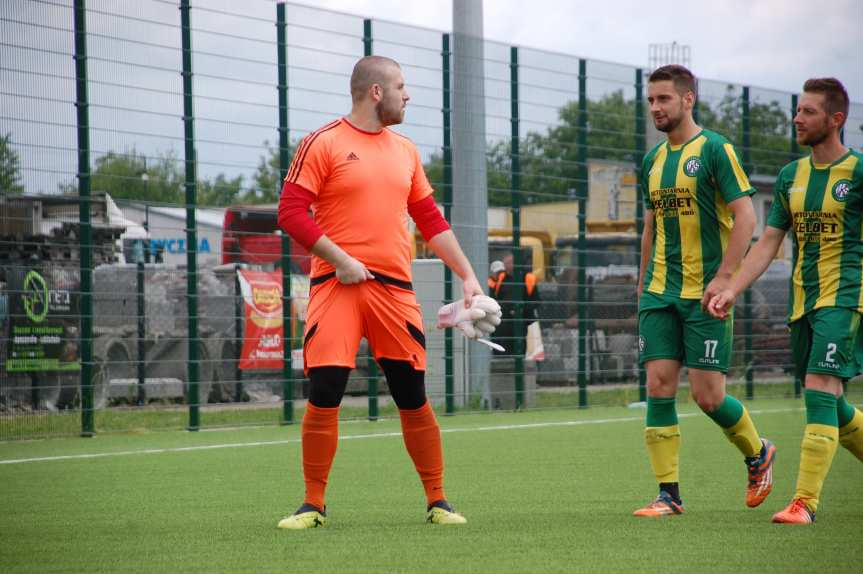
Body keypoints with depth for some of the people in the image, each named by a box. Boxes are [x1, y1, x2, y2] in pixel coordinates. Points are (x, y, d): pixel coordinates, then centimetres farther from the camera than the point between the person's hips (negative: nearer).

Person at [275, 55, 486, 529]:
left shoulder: (405, 151, 16)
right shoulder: (324, 144, -2)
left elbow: (431, 220, 20)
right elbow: (290, 212, -6)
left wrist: (467, 275, 14)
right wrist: (339, 260, -13)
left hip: (395, 289, 4)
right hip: (337, 286, -4)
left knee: (413, 398, 4)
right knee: (324, 396, -9)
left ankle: (437, 502, 14)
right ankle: (313, 505, 2)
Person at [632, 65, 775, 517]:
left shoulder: (714, 149, -7)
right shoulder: (654, 159, 13)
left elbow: (745, 215, -12)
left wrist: (723, 277, -19)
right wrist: (643, 285, 18)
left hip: (705, 293, -6)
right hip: (660, 293, 6)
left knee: (707, 395, -6)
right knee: (658, 386, -4)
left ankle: (757, 454, 23)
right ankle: (668, 494, -1)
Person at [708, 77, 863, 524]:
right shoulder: (791, 176, 12)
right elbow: (768, 243, 12)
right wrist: (732, 290, 2)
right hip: (802, 301, 7)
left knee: (820, 390, -17)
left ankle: (805, 501, -19)